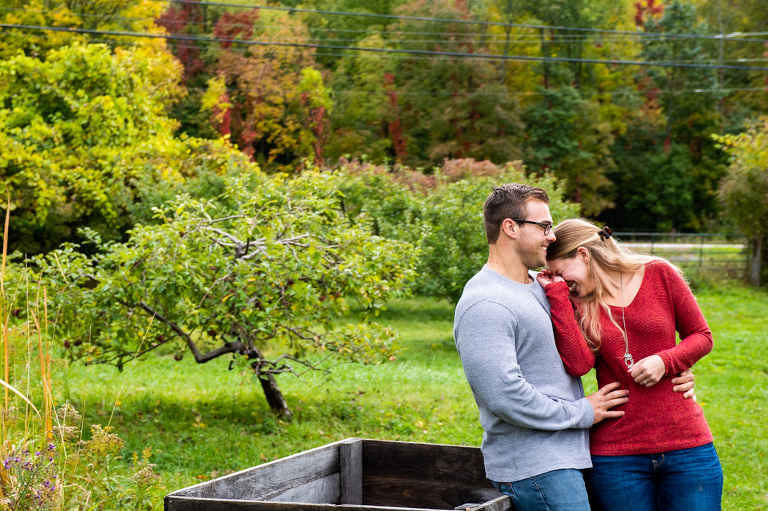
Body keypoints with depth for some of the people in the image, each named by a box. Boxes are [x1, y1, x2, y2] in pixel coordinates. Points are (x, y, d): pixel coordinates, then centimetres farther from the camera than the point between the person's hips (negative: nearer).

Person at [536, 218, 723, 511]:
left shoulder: (659, 275, 3)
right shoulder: (576, 304, 4)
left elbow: (702, 337, 8)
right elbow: (578, 364, -13)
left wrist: (665, 361, -11)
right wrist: (557, 294, -9)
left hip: (686, 446, 0)